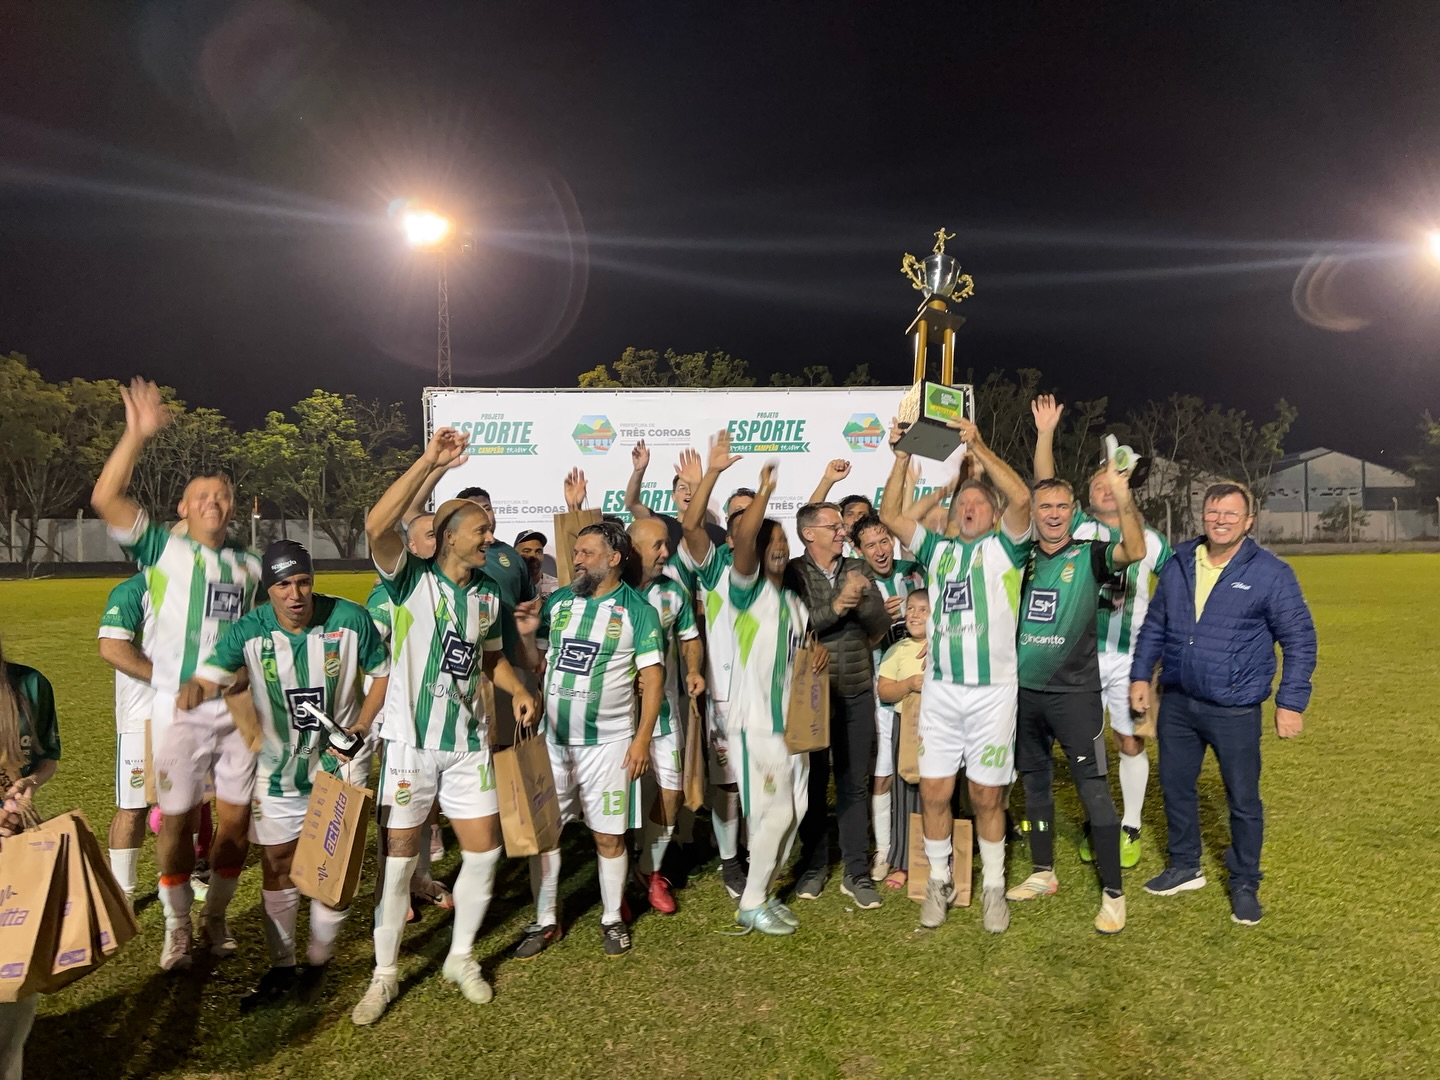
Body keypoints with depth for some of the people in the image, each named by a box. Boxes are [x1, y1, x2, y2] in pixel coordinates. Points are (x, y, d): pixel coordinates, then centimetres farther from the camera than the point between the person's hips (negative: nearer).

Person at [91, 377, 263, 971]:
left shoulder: (251, 565, 12)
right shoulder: (162, 548, 2)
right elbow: (104, 498, -12)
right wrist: (137, 434, -17)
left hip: (238, 709, 3)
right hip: (178, 710, -3)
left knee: (235, 820, 7)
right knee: (176, 821, 5)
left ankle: (216, 916, 27)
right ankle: (177, 928, 24)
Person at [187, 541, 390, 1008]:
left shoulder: (350, 619, -17)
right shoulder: (249, 631, -14)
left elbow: (383, 673, -4)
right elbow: (205, 680, -19)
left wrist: (361, 728, -11)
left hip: (338, 763, -1)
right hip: (277, 768, 2)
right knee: (276, 866, 11)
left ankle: (320, 954, 30)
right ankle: (281, 967, 30)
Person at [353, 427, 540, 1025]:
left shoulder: (489, 594, 8)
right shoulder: (412, 579, -9)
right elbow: (377, 527, -28)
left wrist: (518, 691, 1)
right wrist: (429, 464, -32)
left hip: (469, 741, 5)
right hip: (411, 740, -5)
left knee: (484, 850, 7)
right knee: (398, 856, 5)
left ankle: (461, 957, 29)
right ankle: (385, 974, 25)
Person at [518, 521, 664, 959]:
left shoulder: (637, 610, -5)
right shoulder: (557, 602, 6)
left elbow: (652, 678, -6)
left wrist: (642, 739, -10)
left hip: (608, 742, -3)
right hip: (551, 737, 3)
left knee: (609, 835, 5)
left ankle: (612, 918, 25)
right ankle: (545, 920, 23)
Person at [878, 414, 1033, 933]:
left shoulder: (1004, 549, 4)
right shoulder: (939, 550, 14)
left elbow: (1021, 498, -15)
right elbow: (889, 514, 8)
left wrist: (977, 447, -16)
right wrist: (902, 456, 0)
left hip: (993, 690, -3)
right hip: (940, 688, 3)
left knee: (987, 795, 6)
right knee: (934, 791, 5)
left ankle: (993, 886, 24)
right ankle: (939, 881, 23)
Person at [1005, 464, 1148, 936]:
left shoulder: (1089, 555, -6)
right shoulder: (1019, 557, 4)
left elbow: (1134, 551, -26)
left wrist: (1124, 501, -39)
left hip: (1074, 691, -4)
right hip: (1024, 690, 4)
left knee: (1093, 789, -3)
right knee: (1034, 782, 16)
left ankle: (1113, 893, 10)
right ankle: (1043, 873, 32)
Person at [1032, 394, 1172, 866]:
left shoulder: (1149, 538, 8)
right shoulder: (1078, 527, 5)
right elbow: (1046, 487, -5)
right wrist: (1046, 433, -13)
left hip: (1131, 657, 0)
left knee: (1131, 743, 6)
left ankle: (1130, 830, 22)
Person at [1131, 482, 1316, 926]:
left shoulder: (1271, 573, -8)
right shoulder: (1178, 565, 4)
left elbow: (1300, 640, -4)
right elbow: (1154, 625, 13)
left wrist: (1291, 701, -8)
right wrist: (1141, 674, 8)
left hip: (1235, 709, -4)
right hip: (1177, 701, 4)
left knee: (1243, 800, 7)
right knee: (1175, 786, 15)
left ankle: (1244, 884, 28)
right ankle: (1185, 867, 35)